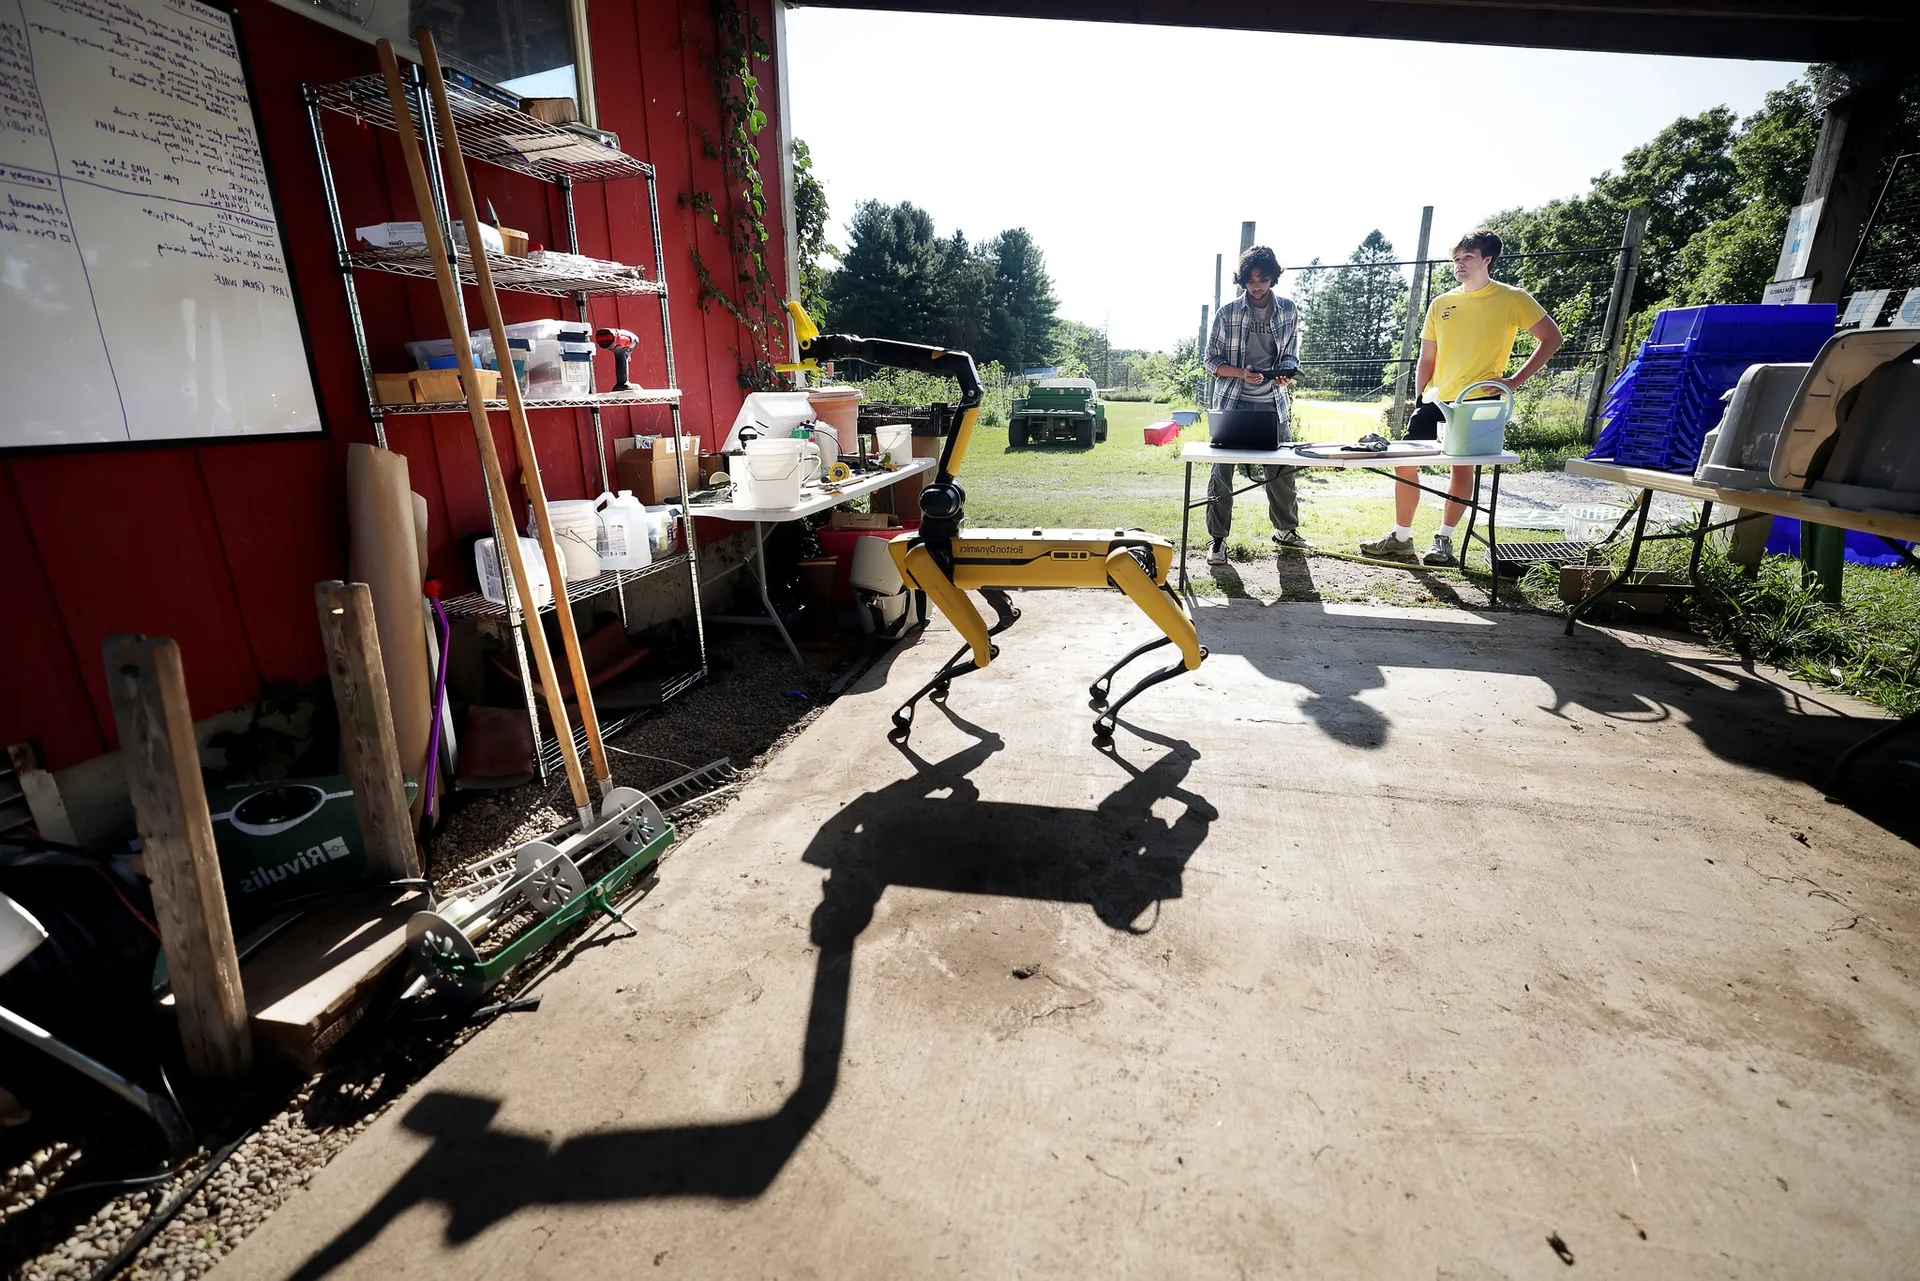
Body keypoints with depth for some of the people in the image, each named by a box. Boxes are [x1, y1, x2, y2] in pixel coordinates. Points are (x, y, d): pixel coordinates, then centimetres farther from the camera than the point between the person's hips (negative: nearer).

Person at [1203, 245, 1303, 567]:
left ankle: (1286, 529, 27)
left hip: (1272, 403, 3)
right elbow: (1211, 361, 0)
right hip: (1232, 402, -3)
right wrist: (1242, 373, -17)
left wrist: (1285, 375, -9)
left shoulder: (1289, 310, 8)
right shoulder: (1227, 313, -1)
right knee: (1222, 469, -5)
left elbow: (1291, 355, 14)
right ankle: (1218, 539, 4)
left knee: (1283, 467, 8)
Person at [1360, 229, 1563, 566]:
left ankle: (1444, 540, 9)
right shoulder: (1441, 303, 11)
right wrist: (1419, 401, 7)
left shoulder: (1512, 299, -1)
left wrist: (1515, 380, -9)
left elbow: (1552, 338, 0)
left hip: (1477, 401, -4)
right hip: (1434, 399, 4)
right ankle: (1401, 538, 7)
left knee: (1463, 464, -1)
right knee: (1404, 461, -2)